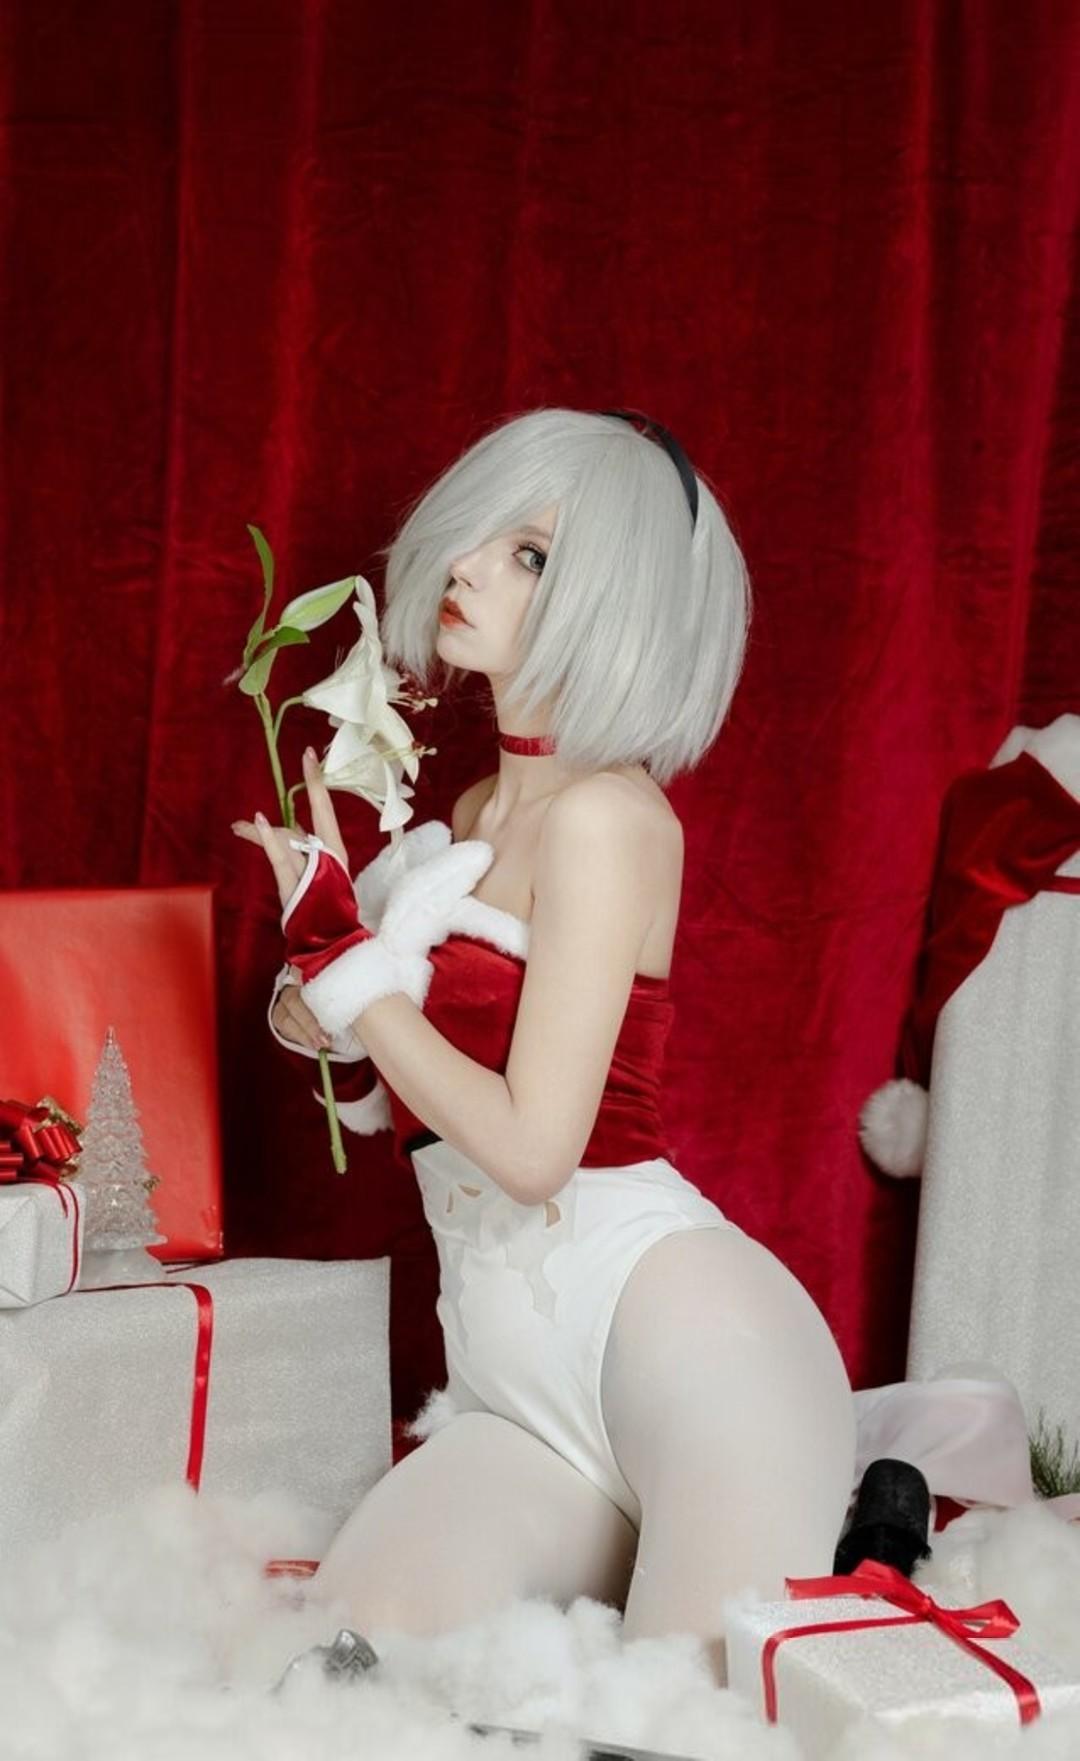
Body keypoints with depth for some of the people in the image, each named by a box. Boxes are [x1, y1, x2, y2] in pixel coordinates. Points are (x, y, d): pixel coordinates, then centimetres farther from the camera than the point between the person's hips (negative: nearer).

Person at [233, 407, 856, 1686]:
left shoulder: (607, 815, -10)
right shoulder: (471, 820, 16)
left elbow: (531, 1146, -16)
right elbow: (431, 1105, 23)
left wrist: (343, 955, -8)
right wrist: (332, 1014, 3)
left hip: (665, 1324, -8)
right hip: (521, 1398, 8)